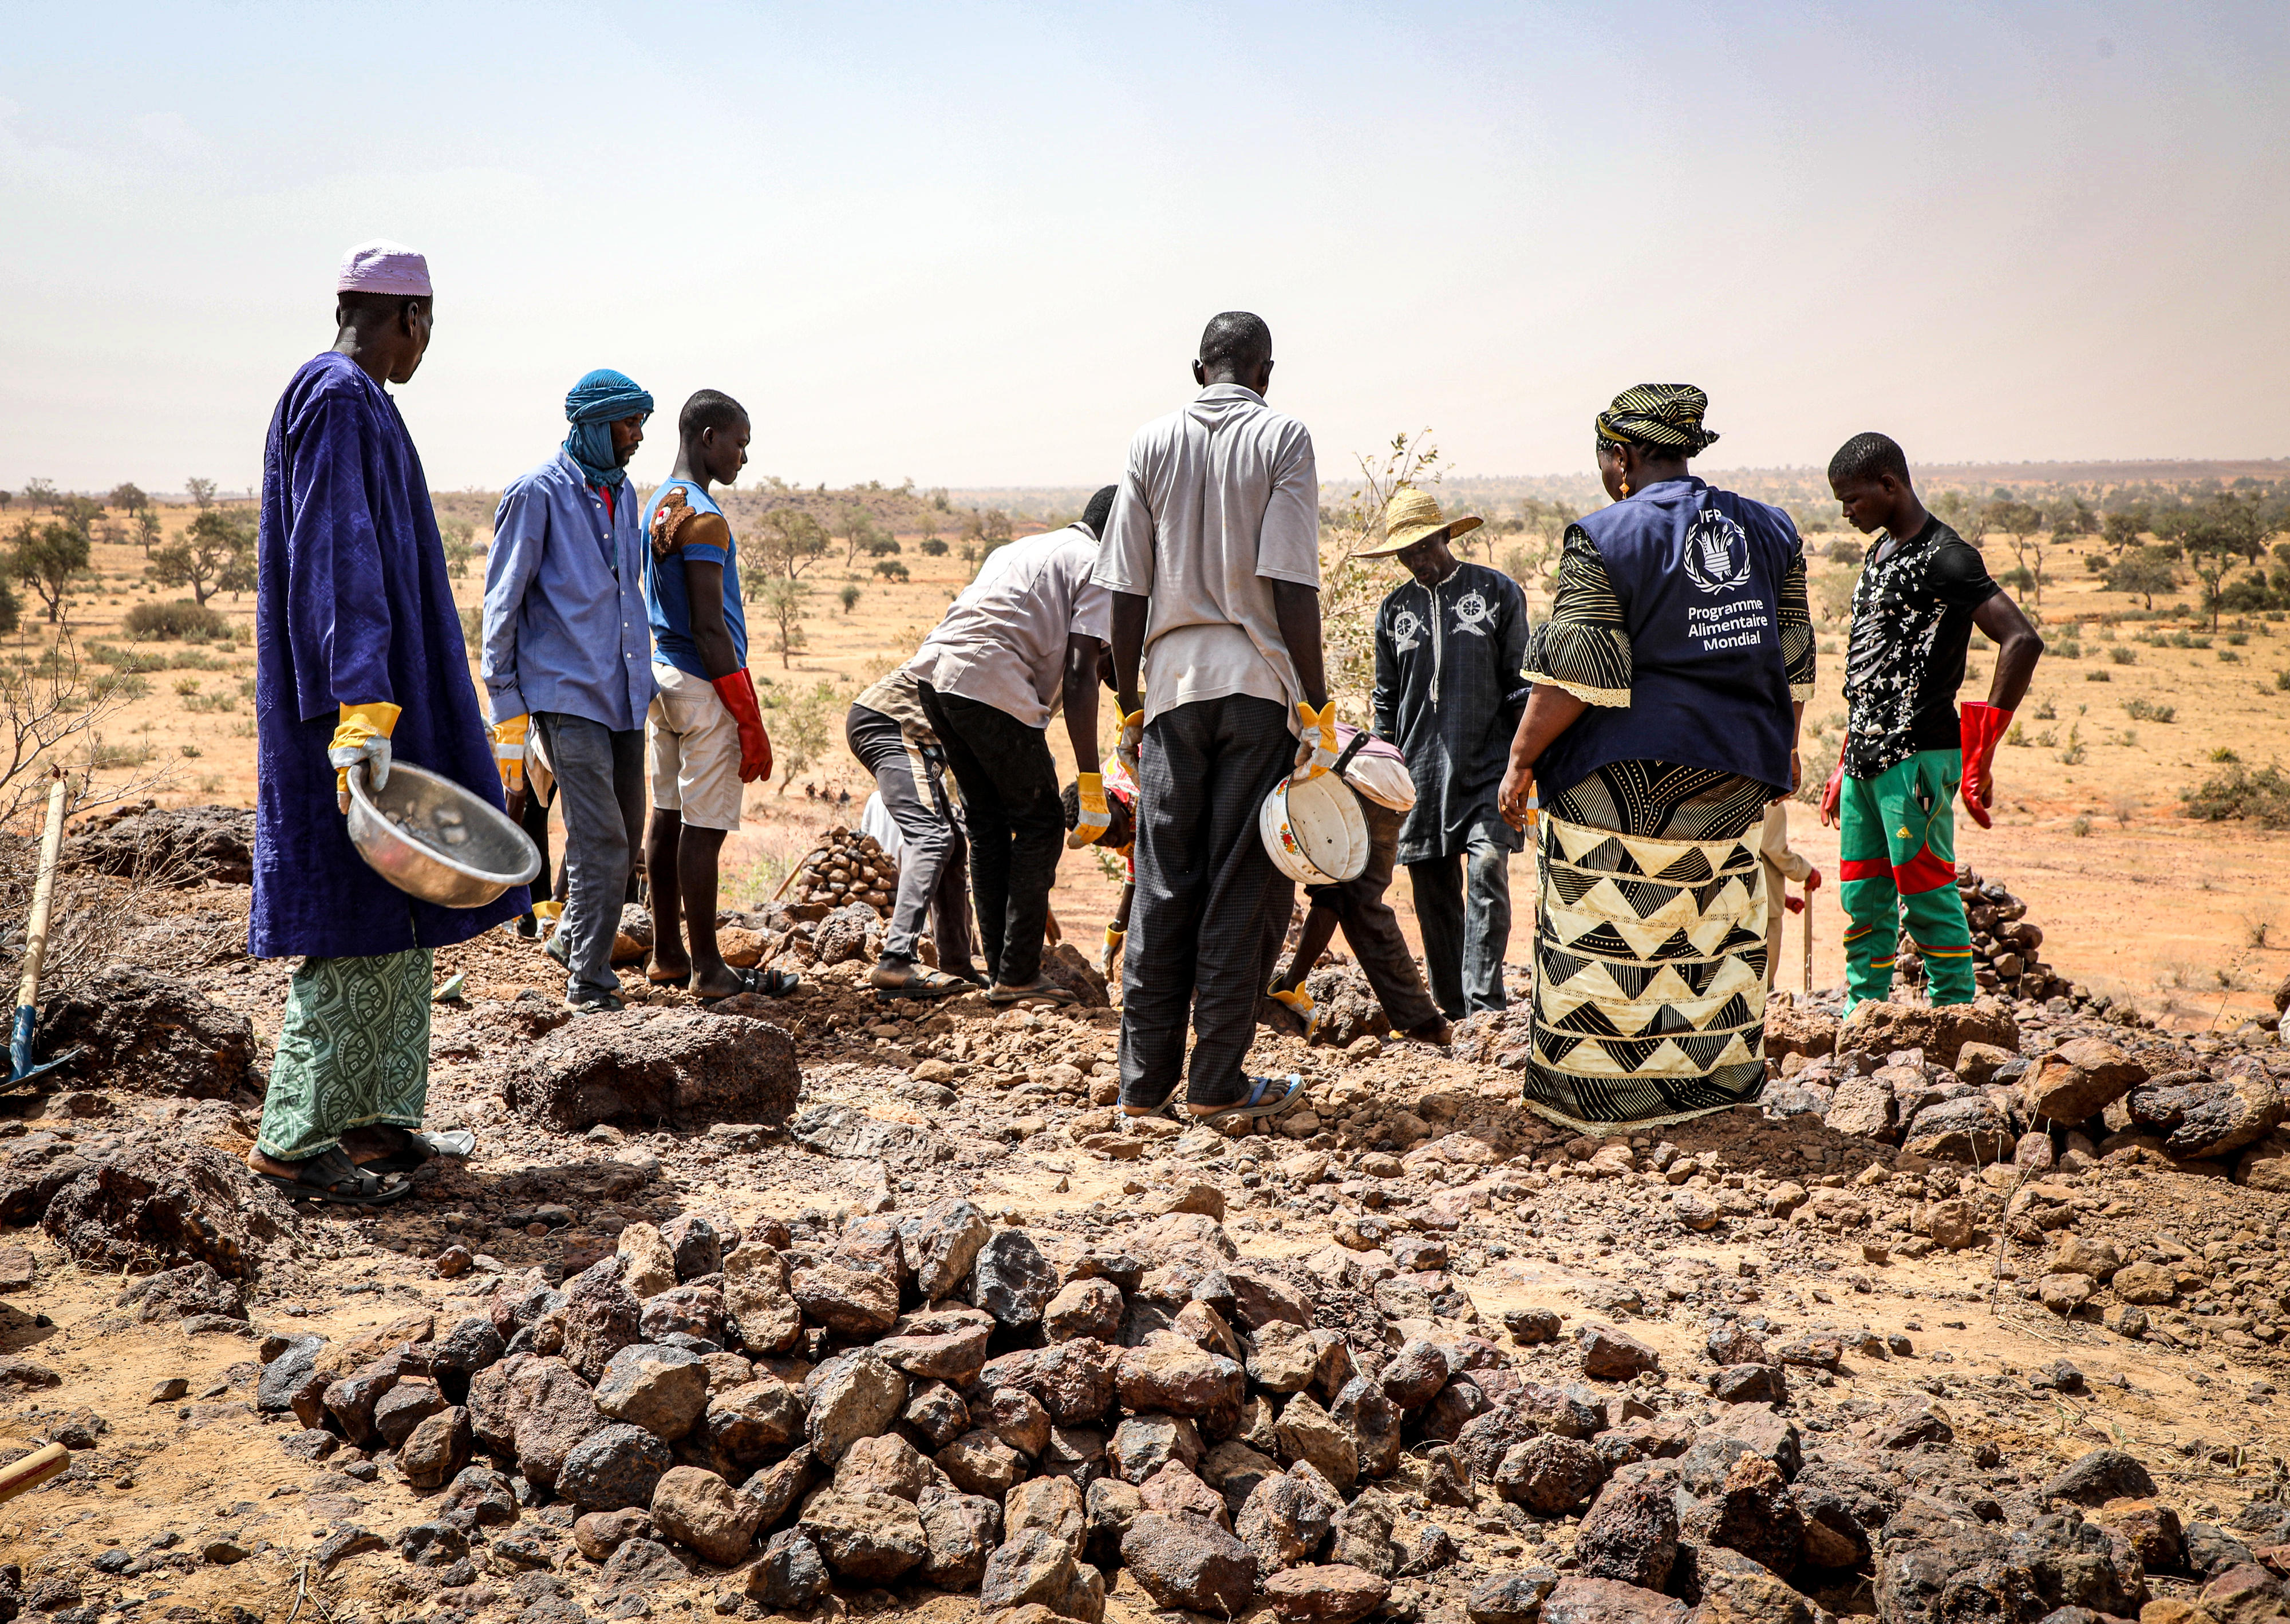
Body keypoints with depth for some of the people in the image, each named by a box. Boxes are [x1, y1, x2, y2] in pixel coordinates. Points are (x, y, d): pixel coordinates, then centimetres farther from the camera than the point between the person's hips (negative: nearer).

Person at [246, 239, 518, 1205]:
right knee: (359, 911, -7)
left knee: (400, 908, 13)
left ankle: (379, 1114, 19)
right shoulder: (340, 401, -13)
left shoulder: (347, 400, 19)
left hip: (387, 693, 11)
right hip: (359, 699, -11)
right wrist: (363, 709, -30)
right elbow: (337, 558, -23)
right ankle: (294, 1139, -1)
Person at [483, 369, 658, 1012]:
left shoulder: (622, 492, 15)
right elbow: (503, 602, -6)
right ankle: (588, 985, -3)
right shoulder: (538, 493, -7)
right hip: (566, 691, -7)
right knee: (600, 839, -11)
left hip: (625, 692, 7)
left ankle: (573, 938, 33)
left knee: (626, 834, 12)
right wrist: (506, 703, -7)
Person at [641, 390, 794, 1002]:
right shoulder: (703, 518, -16)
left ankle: (667, 954, 21)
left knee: (668, 816, 13)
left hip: (662, 675, 10)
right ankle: (707, 969, 0)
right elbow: (709, 626, -20)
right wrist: (749, 720, -17)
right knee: (703, 828, -5)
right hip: (703, 684, -10)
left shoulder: (660, 505, 14)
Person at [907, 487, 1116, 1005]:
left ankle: (1000, 971, 20)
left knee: (987, 825, 17)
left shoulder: (1024, 547, 29)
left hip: (932, 671, 8)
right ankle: (1018, 976, 6)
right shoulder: (1100, 569, 5)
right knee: (1039, 825, 6)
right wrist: (1090, 782, -8)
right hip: (992, 686, -8)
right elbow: (1079, 675, -7)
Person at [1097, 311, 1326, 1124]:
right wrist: (1317, 707, -6)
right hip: (1261, 683, -3)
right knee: (1246, 885, 3)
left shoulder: (1153, 441, 7)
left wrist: (1130, 707, 13)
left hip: (1174, 678, 3)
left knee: (1163, 886, 8)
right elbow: (1290, 584, -10)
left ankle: (1145, 1080, 12)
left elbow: (1127, 589, 5)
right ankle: (1217, 1081, 6)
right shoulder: (1283, 438, -1)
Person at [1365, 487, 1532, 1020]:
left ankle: (1486, 1007, -16)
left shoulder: (1497, 592, 3)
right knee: (1434, 891, 4)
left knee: (1487, 873, -17)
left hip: (1488, 763, -3)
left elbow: (1520, 683, 5)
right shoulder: (1395, 608, 12)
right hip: (1421, 770, 4)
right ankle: (1451, 1011, 13)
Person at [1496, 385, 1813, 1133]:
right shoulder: (1769, 530, 8)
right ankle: (1720, 1085, 25)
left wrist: (1523, 758, -8)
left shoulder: (1604, 538, -11)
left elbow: (1575, 672, -16)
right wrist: (1782, 748, 24)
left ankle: (1605, 1099, 9)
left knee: (1606, 932, 4)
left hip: (1624, 774, -6)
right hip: (1731, 770, 6)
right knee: (1716, 931, 17)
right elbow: (1793, 660, 12)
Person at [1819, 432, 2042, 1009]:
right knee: (1862, 899, 12)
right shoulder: (1882, 551, 17)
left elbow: (2023, 640, -21)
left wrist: (1980, 753, -21)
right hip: (1866, 756, 9)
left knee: (1927, 897, -5)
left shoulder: (1944, 558, -12)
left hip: (1915, 756, -9)